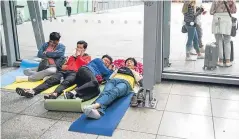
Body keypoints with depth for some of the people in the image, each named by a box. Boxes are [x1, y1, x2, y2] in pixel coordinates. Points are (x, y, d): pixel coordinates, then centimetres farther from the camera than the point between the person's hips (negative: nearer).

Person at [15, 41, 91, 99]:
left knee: (65, 83, -39)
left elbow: (85, 65, 3)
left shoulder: (87, 57, 25)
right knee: (50, 80, -23)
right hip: (64, 72, 5)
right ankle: (32, 91, -45)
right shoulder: (72, 56, 39)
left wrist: (78, 56, 8)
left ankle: (54, 94, -68)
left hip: (75, 73, -5)